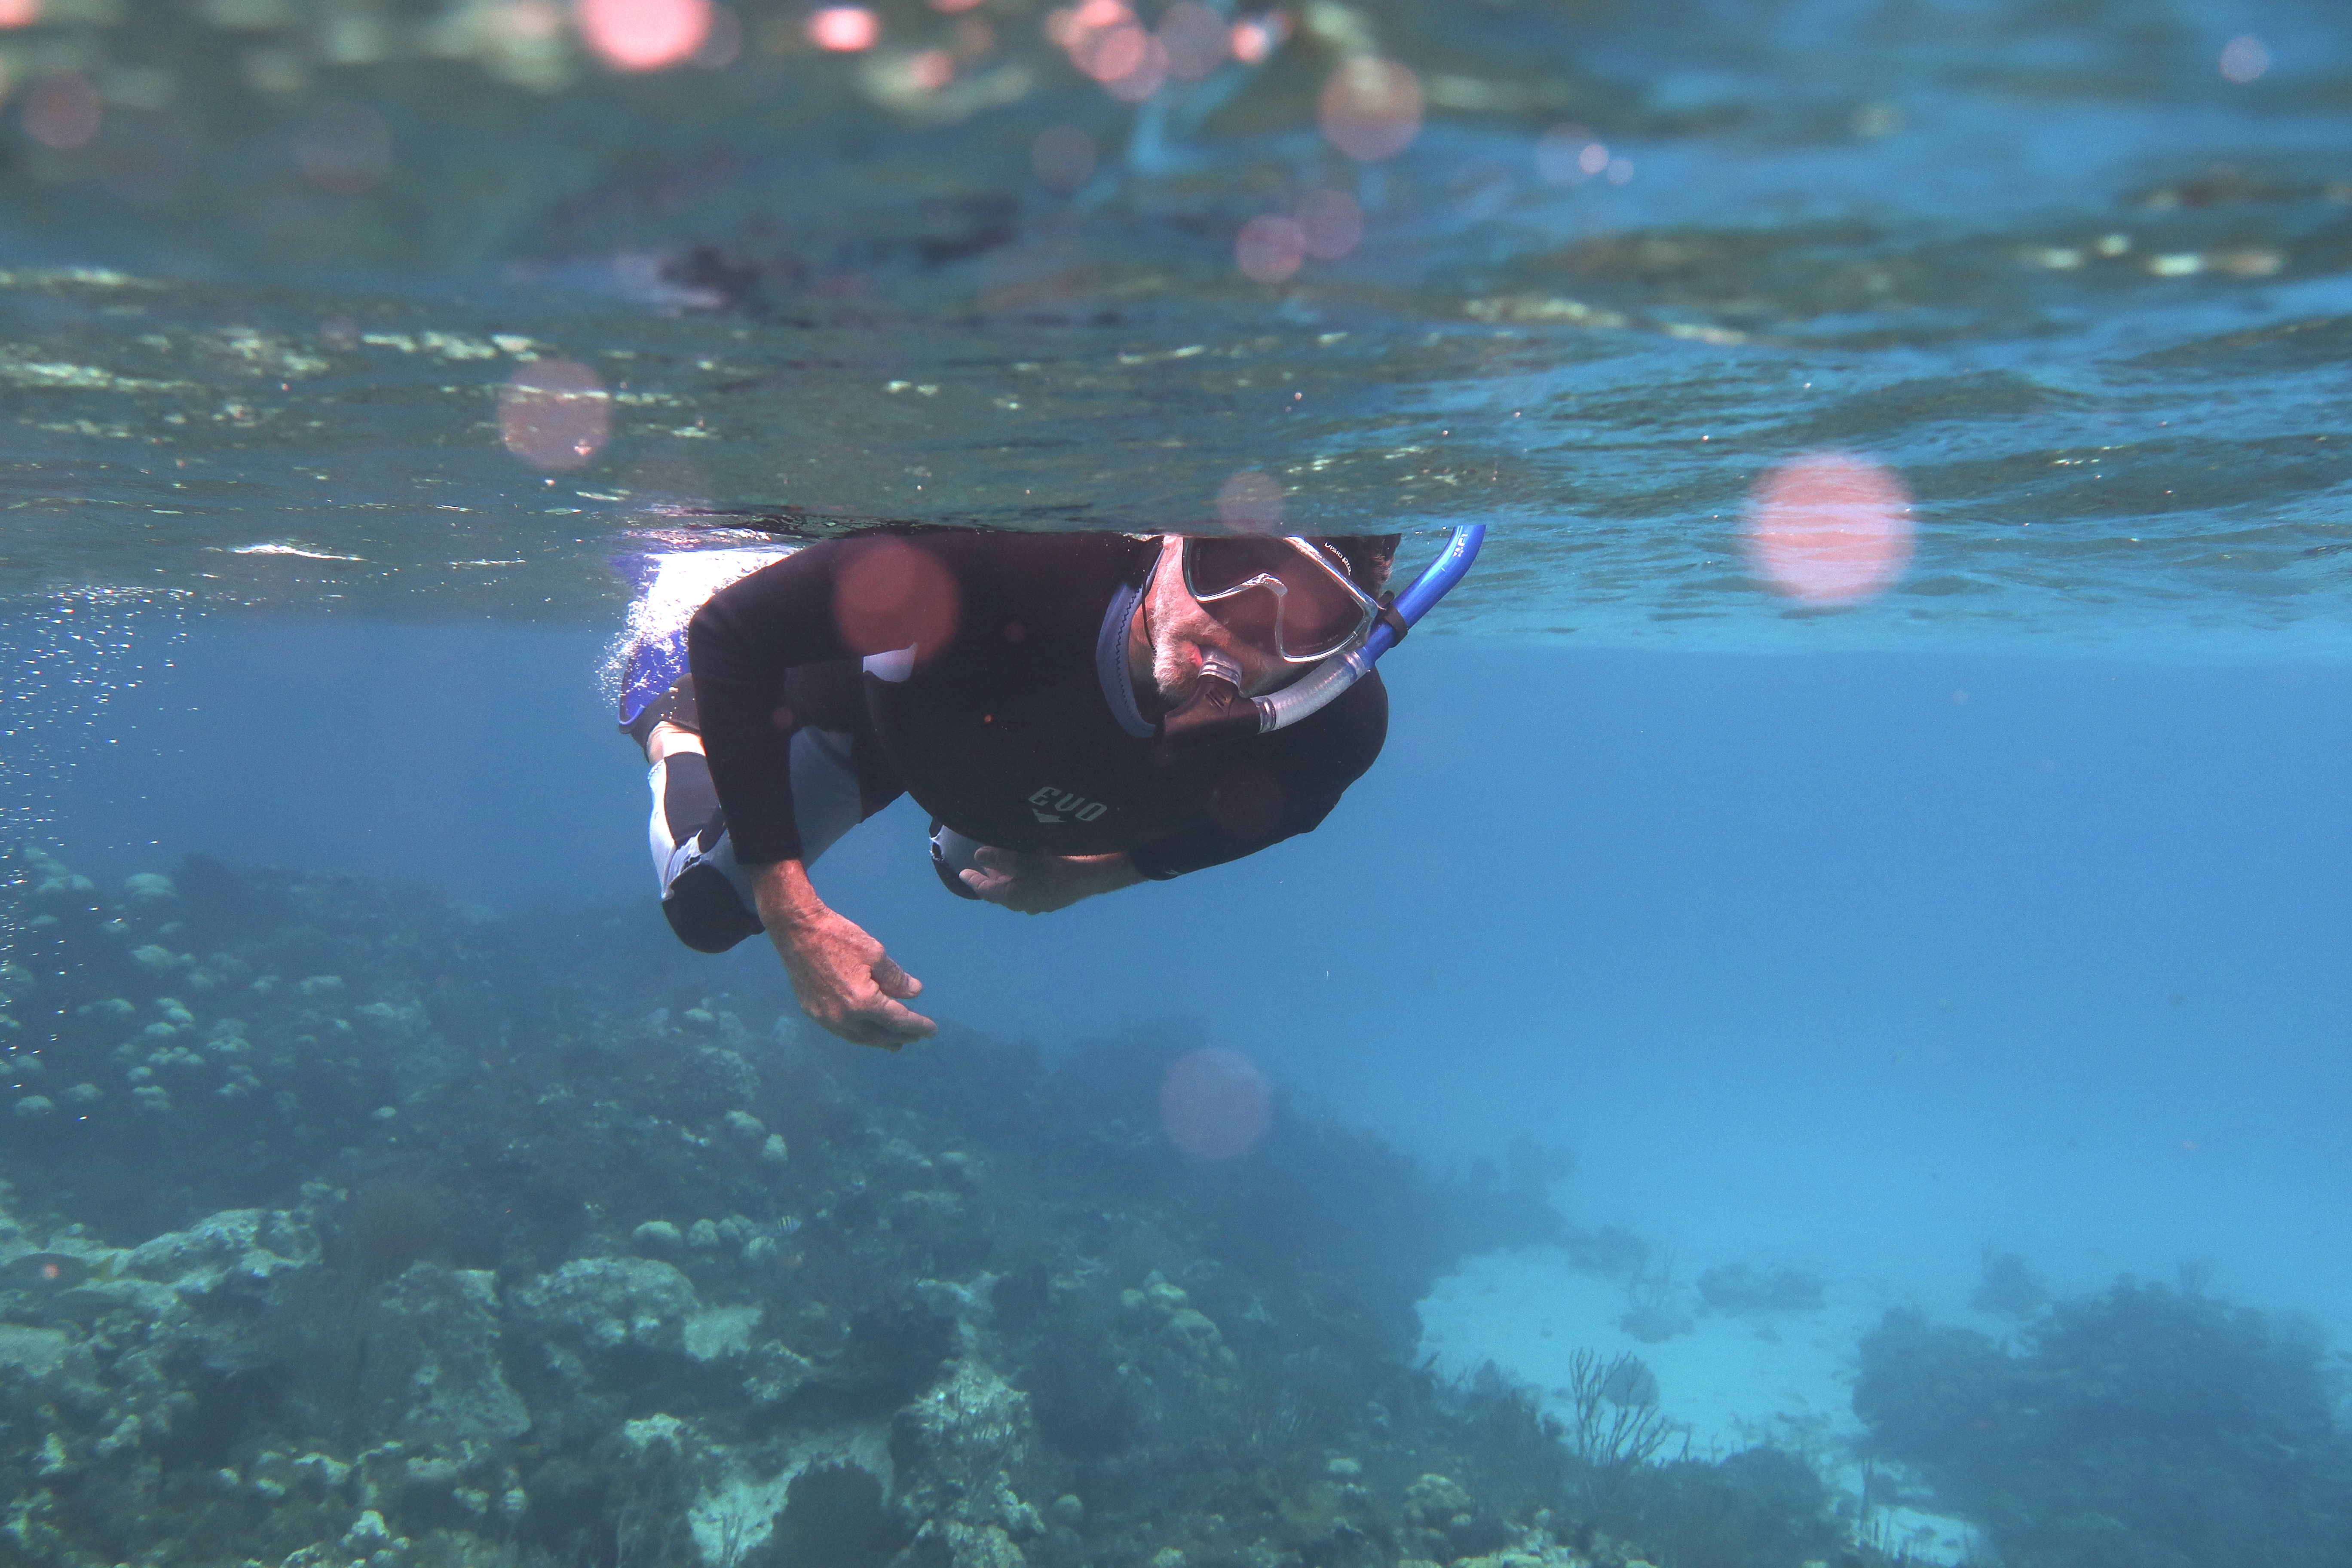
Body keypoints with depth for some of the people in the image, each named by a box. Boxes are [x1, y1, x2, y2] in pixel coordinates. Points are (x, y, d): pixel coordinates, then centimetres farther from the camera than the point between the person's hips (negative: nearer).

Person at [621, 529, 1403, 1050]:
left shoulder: (1338, 731, -38)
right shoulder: (1015, 559, -50)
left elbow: (1276, 808, -10)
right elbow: (728, 632, -36)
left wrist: (1096, 875, -7)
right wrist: (795, 916, -39)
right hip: (876, 698, -3)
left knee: (977, 870, 35)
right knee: (709, 909, 14)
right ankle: (670, 718, 42)